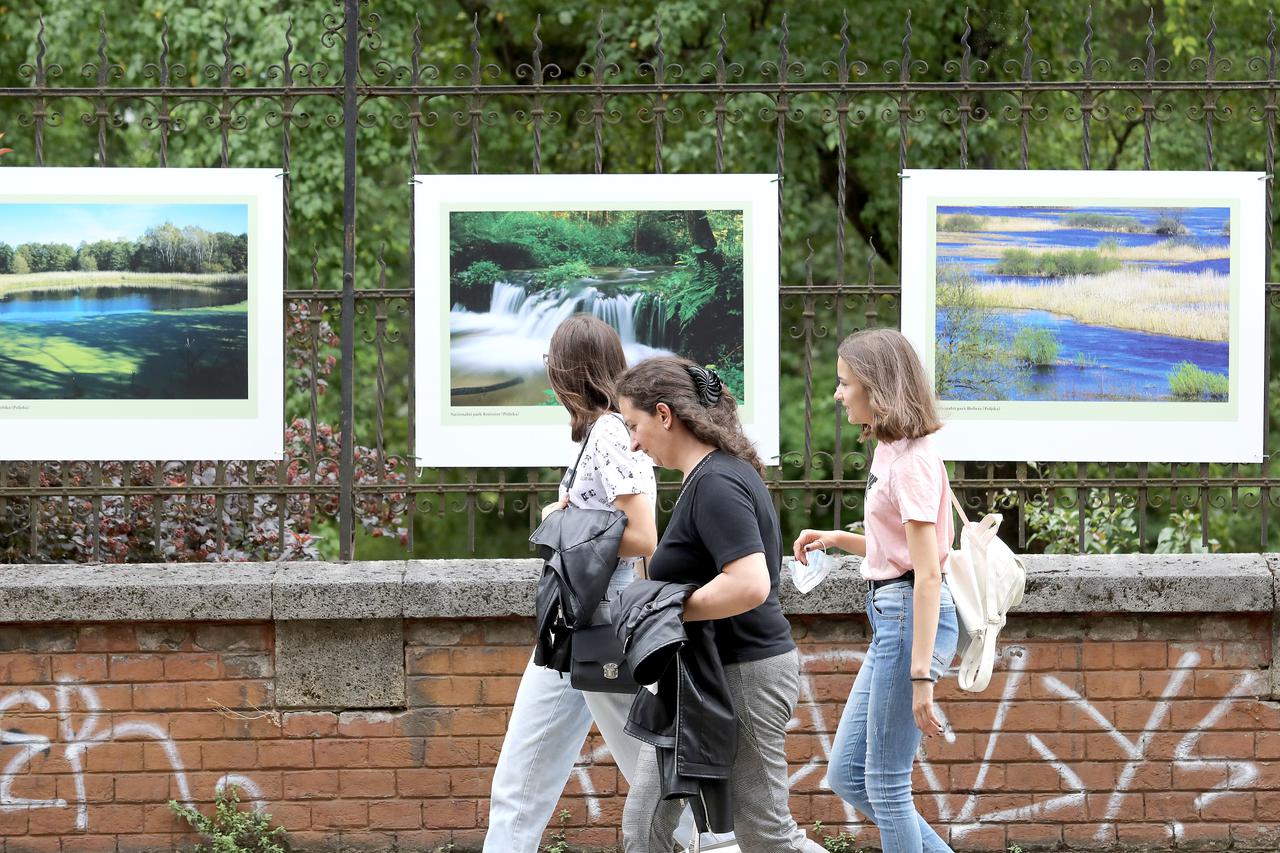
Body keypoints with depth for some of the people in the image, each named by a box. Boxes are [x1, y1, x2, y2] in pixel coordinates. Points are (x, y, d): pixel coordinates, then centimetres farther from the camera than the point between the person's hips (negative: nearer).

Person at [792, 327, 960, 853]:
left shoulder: (912, 460, -16)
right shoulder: (889, 451, 12)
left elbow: (928, 573, -20)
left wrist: (922, 675, -24)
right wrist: (837, 539, 8)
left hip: (912, 616, -10)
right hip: (891, 617, 10)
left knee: (886, 782, -3)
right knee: (847, 775, 13)